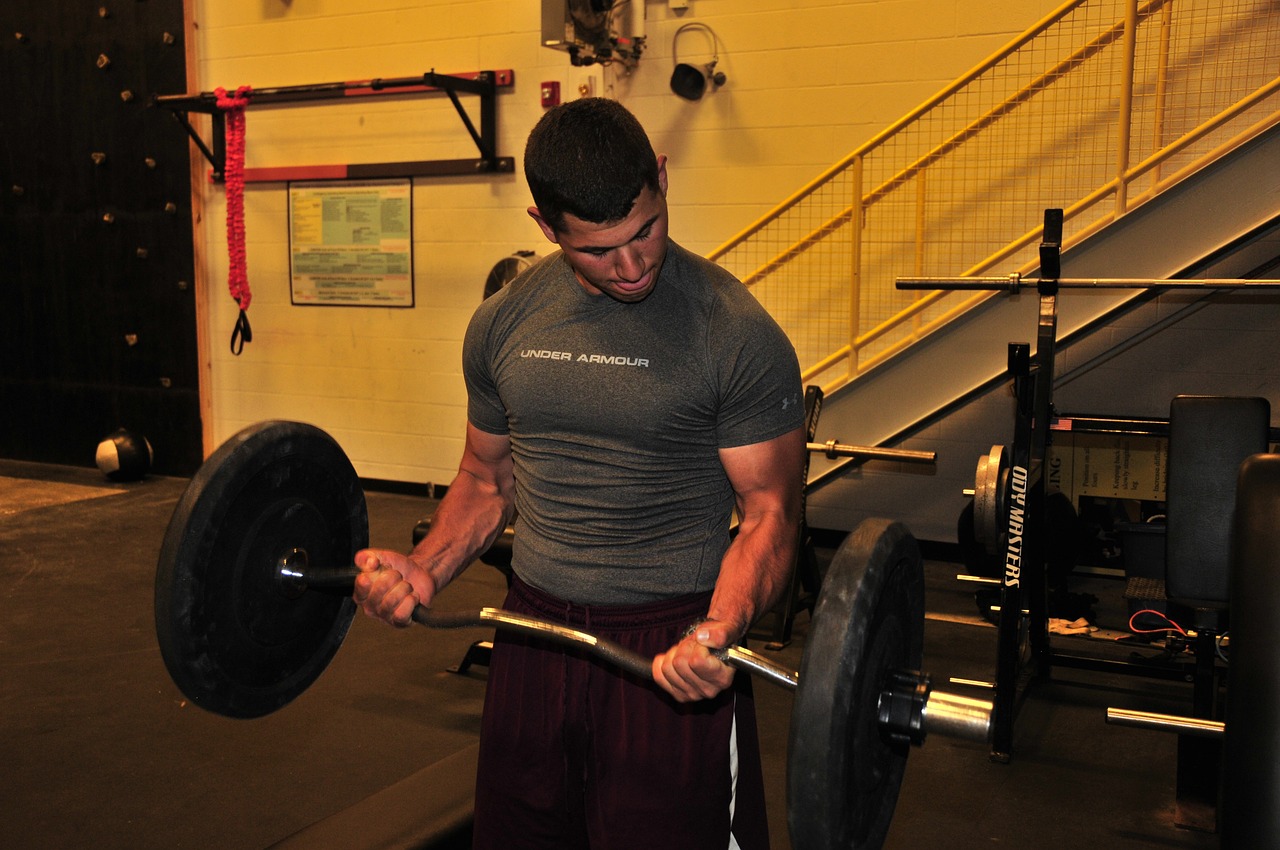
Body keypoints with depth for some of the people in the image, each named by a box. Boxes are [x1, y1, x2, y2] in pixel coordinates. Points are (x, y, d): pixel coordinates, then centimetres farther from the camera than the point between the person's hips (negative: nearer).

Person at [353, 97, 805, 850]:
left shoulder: (736, 334, -13)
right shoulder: (504, 323, 2)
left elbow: (770, 511, -11)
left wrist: (719, 631, -29)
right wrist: (428, 568, -5)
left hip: (668, 647, -5)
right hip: (535, 628, 5)